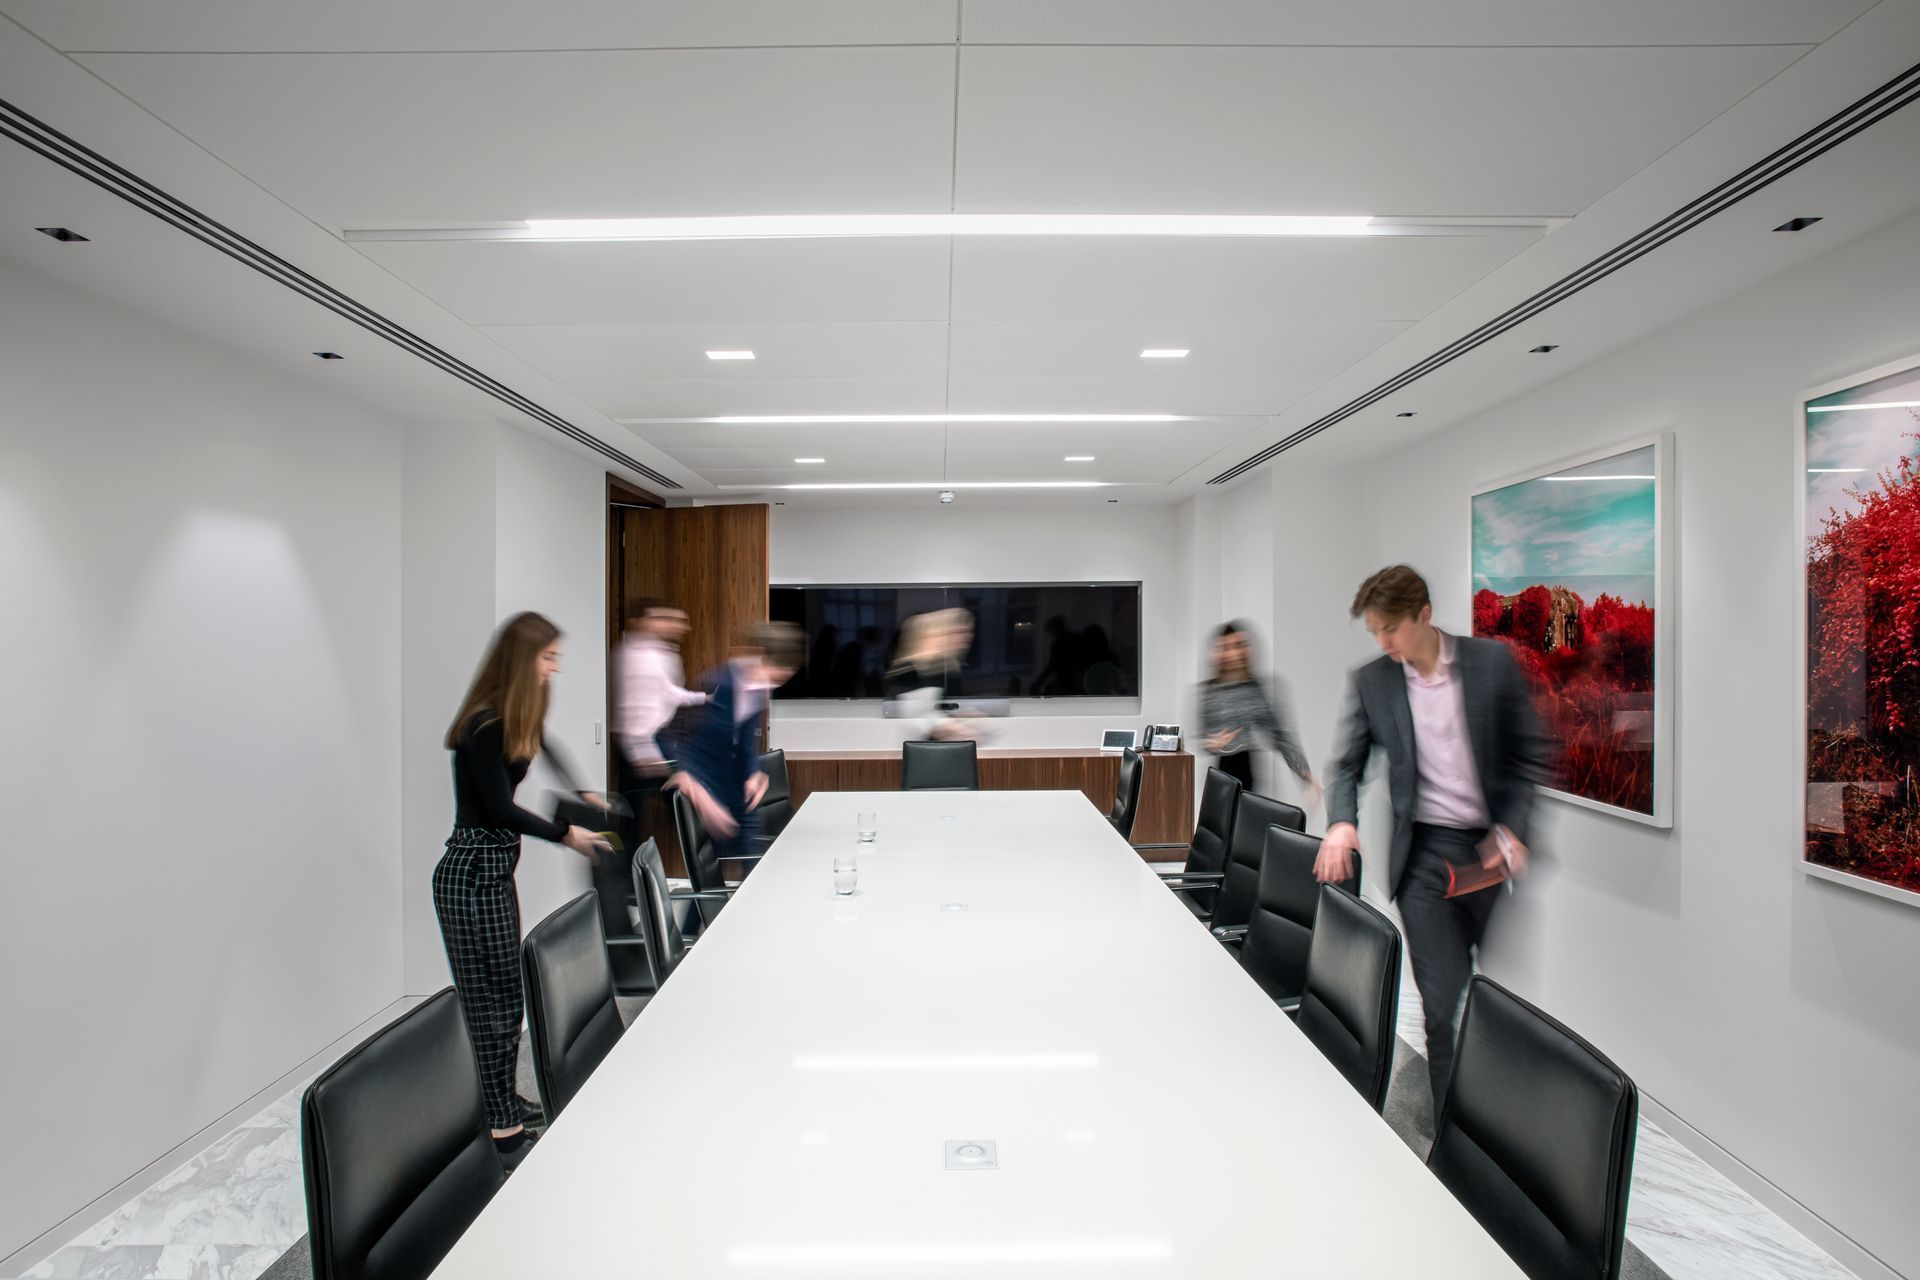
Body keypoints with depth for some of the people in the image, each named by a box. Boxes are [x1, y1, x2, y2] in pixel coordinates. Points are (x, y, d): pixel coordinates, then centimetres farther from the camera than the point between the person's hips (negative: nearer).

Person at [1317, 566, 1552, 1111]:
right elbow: (1347, 765, 7)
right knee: (1443, 1005, -3)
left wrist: (1513, 830, -7)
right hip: (1427, 856, 0)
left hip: (1497, 850, 0)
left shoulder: (1493, 661, -1)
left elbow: (1533, 754, 4)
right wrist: (1341, 822, -11)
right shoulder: (1370, 681, 2)